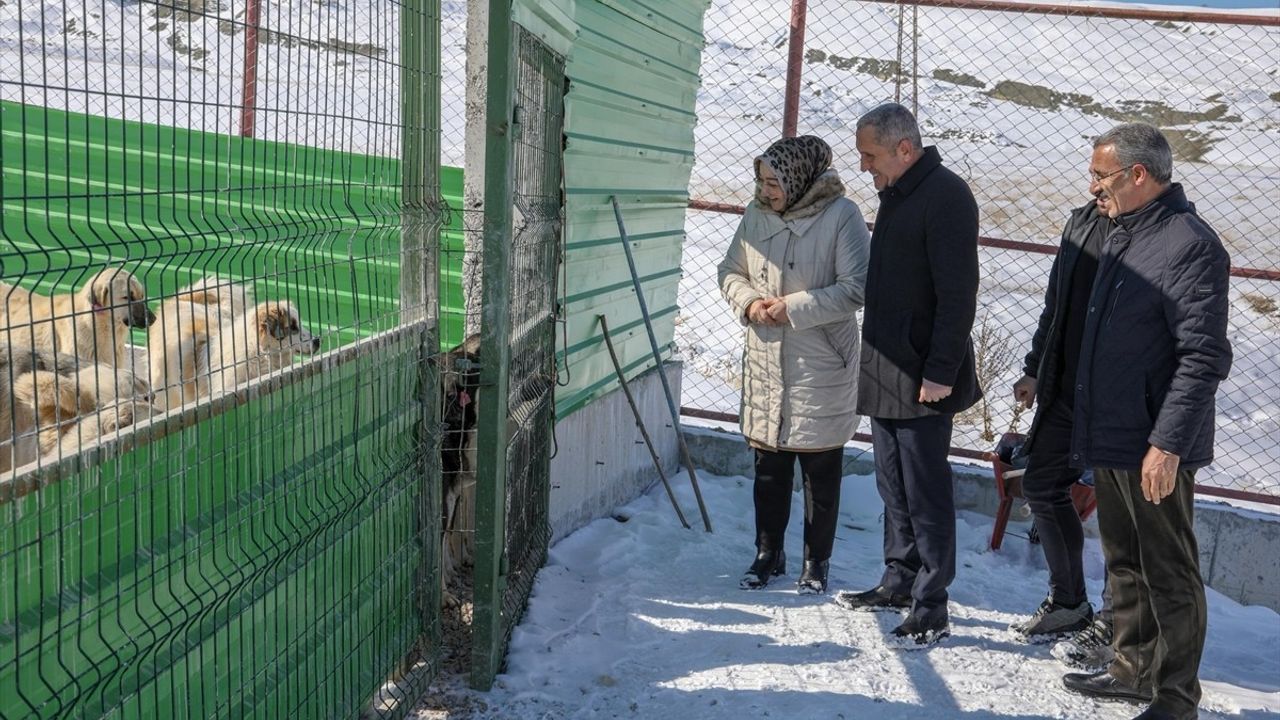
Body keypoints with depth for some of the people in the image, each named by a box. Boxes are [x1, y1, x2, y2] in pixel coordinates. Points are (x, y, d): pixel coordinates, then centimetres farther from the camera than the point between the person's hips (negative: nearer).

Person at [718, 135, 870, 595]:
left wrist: (794, 308, -20)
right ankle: (768, 552, 31)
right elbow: (731, 271, 13)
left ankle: (817, 561, 24)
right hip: (765, 362, 5)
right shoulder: (756, 215, 3)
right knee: (768, 466, 14)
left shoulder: (841, 216, -13)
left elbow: (856, 289, -15)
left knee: (821, 471, 8)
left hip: (821, 366, -4)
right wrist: (748, 302, -8)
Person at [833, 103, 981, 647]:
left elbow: (957, 295, -20)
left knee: (925, 491, -2)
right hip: (884, 373, 9)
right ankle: (899, 582, 30)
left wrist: (940, 372, -21)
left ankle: (931, 606, 7)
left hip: (922, 377, -9)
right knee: (893, 485, 17)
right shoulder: (895, 195, 15)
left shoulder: (945, 196, -15)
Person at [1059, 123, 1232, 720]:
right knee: (1124, 564, 19)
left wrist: (1167, 444, -24)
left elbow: (1204, 358, -21)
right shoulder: (1119, 235, 13)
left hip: (1155, 451, -9)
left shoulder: (1190, 245, -16)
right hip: (1109, 442, 9)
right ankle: (1133, 669, 33)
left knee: (1168, 574, 3)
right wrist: (1088, 433, 19)